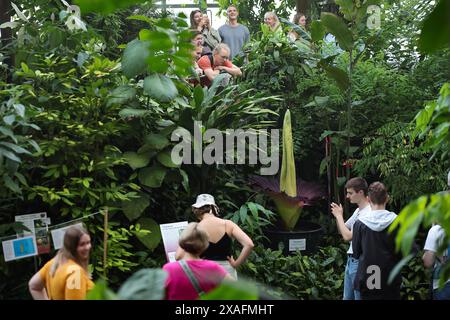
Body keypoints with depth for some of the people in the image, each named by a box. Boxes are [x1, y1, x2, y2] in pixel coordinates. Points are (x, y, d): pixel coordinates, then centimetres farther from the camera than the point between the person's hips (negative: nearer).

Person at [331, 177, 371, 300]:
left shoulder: (369, 213, -21)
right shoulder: (358, 211, 11)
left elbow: (348, 236, -23)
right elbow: (342, 231, 20)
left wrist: (339, 216, -11)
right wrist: (338, 216, 3)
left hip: (360, 262, -10)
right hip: (351, 260, 10)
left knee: (359, 297, -1)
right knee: (347, 297, 17)